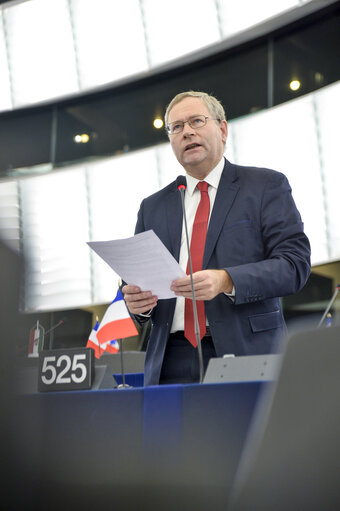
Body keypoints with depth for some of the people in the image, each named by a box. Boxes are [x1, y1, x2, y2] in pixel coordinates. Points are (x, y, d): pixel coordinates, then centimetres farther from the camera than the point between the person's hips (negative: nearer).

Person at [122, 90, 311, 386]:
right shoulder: (153, 207, 19)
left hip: (246, 353, -3)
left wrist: (227, 281, -20)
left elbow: (295, 262, -4)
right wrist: (137, 301, -5)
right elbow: (140, 277, 20)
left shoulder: (266, 186, 7)